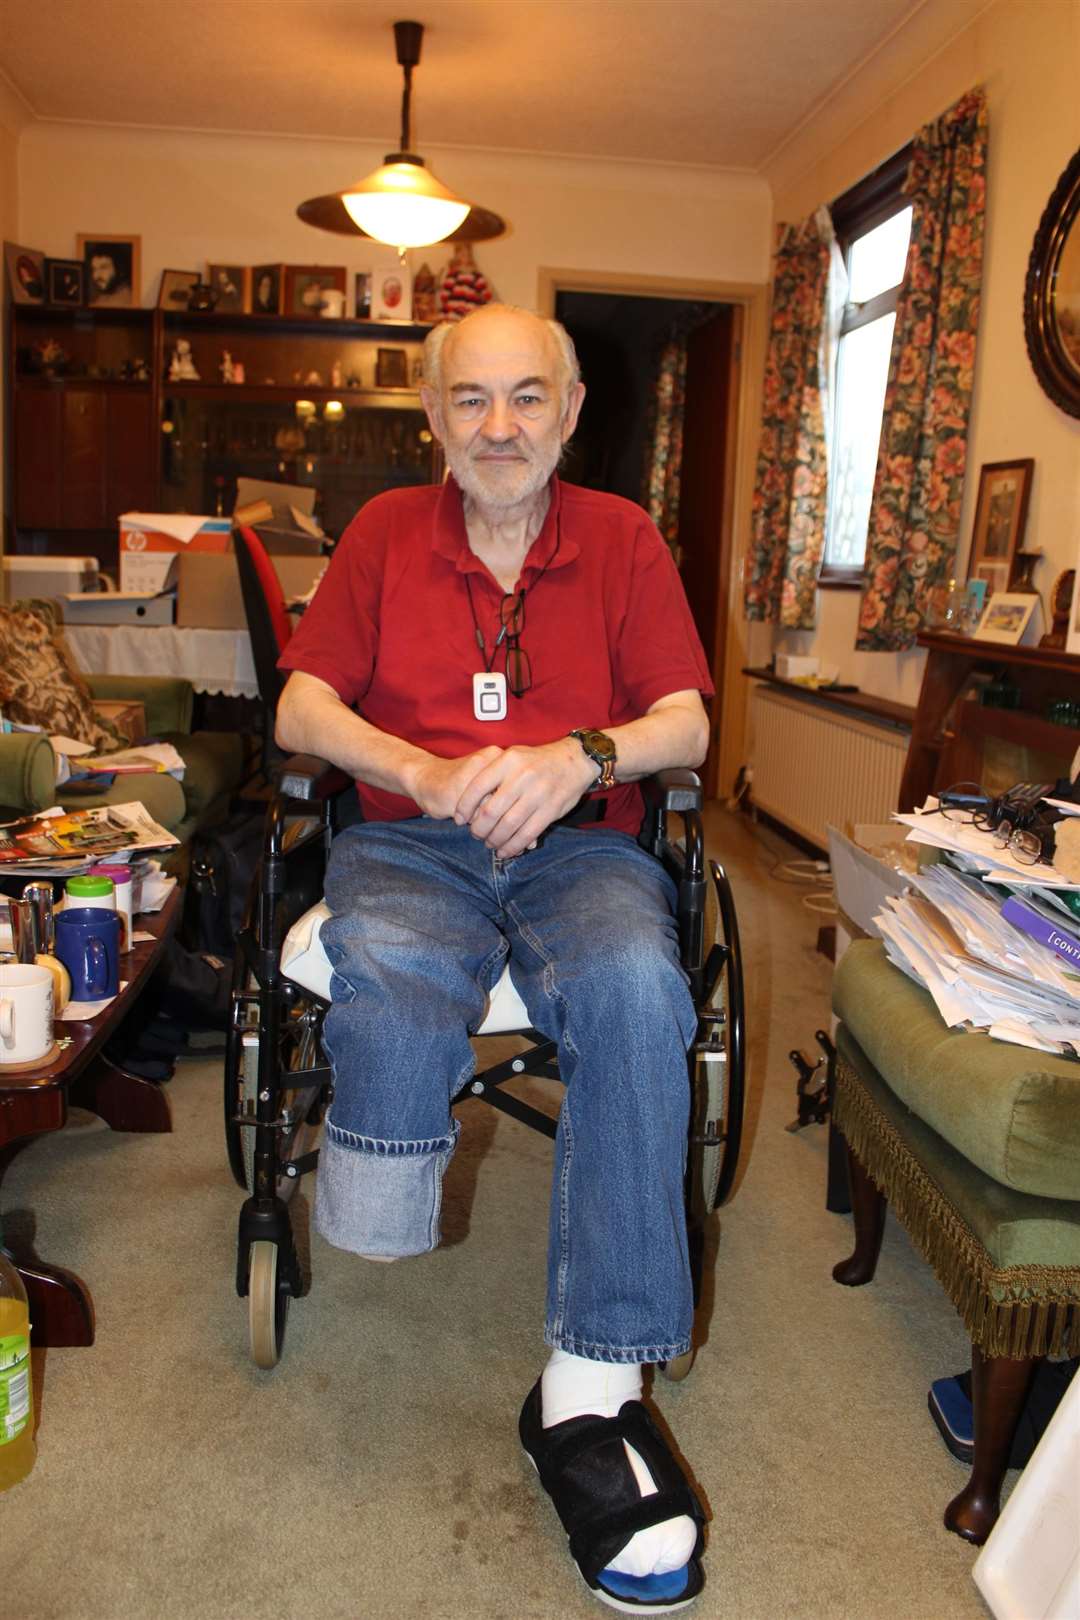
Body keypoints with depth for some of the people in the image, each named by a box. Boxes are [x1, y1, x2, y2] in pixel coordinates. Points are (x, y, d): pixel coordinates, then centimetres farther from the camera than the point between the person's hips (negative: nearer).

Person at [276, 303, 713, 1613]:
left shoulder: (622, 538, 11)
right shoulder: (386, 532, 12)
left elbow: (686, 722, 4)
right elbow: (301, 710, 4)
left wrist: (581, 756, -19)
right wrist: (430, 774, -15)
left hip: (580, 849, 0)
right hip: (409, 844, 1)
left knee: (635, 985, -32)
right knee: (388, 967, -36)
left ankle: (592, 1384, -27)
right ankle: (383, 1216, -16)